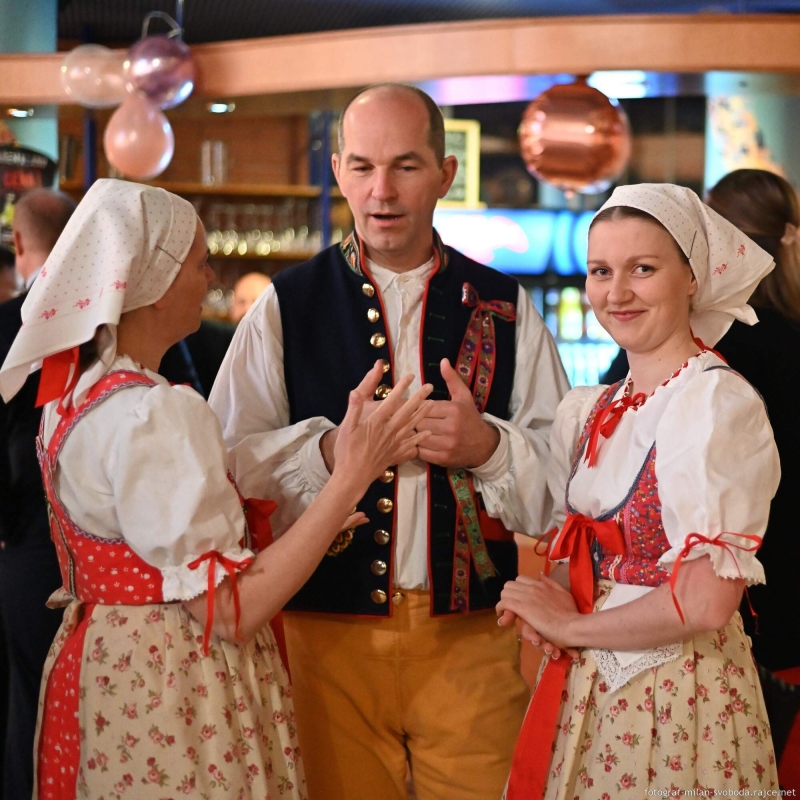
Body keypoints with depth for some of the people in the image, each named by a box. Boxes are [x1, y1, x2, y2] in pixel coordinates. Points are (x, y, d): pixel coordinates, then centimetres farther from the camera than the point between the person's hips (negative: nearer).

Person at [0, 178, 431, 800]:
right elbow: (231, 609, -23)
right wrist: (350, 478, -23)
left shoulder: (74, 389, 8)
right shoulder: (154, 413, -22)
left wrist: (313, 525, 12)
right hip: (172, 693, -10)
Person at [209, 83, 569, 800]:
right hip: (331, 629, 0)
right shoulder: (287, 305, 5)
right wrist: (329, 448, -17)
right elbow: (227, 456, -1)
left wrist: (489, 446, -14)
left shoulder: (505, 308, 8)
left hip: (471, 633, 1)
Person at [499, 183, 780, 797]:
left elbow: (707, 601, -22)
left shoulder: (718, 401, -16)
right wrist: (543, 609, -5)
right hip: (586, 692, 7)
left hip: (678, 694, -6)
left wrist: (573, 627, -10)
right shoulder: (590, 413, 7)